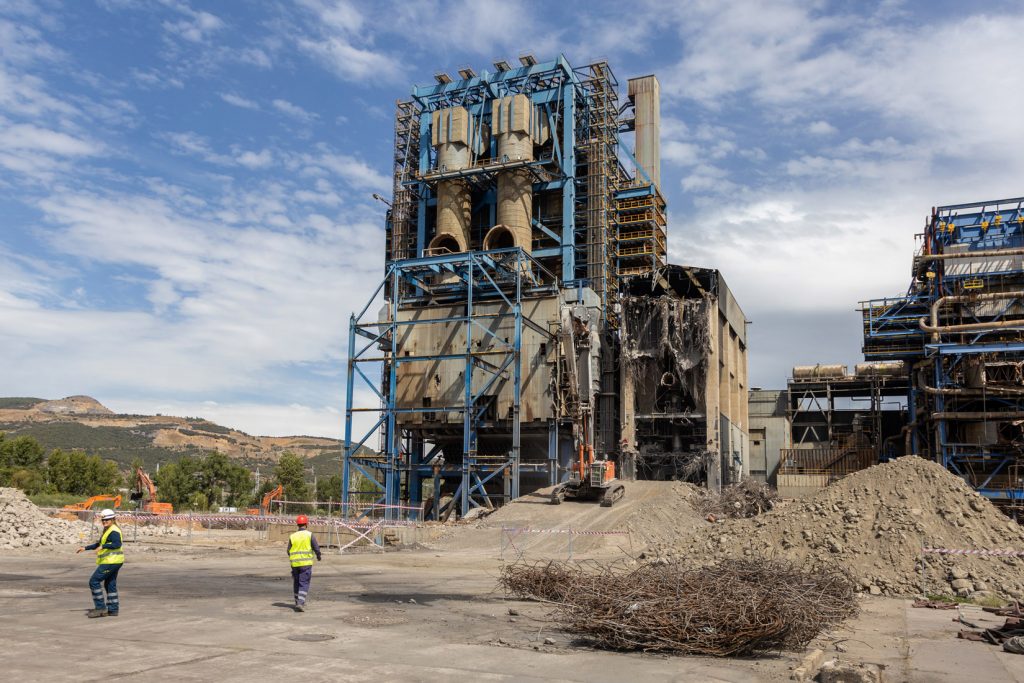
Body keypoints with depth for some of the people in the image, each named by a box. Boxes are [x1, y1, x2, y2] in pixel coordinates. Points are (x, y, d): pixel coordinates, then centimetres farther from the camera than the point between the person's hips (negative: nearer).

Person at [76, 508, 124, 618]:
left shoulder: (113, 531, -14)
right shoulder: (108, 530, 20)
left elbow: (117, 544, -29)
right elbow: (99, 544, 29)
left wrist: (103, 546, -37)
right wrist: (85, 548, 24)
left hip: (111, 561, -11)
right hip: (112, 562, 11)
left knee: (94, 581, -8)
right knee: (110, 584, 14)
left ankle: (100, 607, -6)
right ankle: (113, 609, 18)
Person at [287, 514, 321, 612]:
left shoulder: (292, 536, 3)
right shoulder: (309, 534, -5)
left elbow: (289, 551, 7)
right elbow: (316, 547, -5)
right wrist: (318, 556, 15)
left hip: (295, 563, 3)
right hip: (306, 563, -3)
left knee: (296, 583, 16)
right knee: (304, 584, -3)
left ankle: (298, 602, 25)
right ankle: (300, 603, -16)